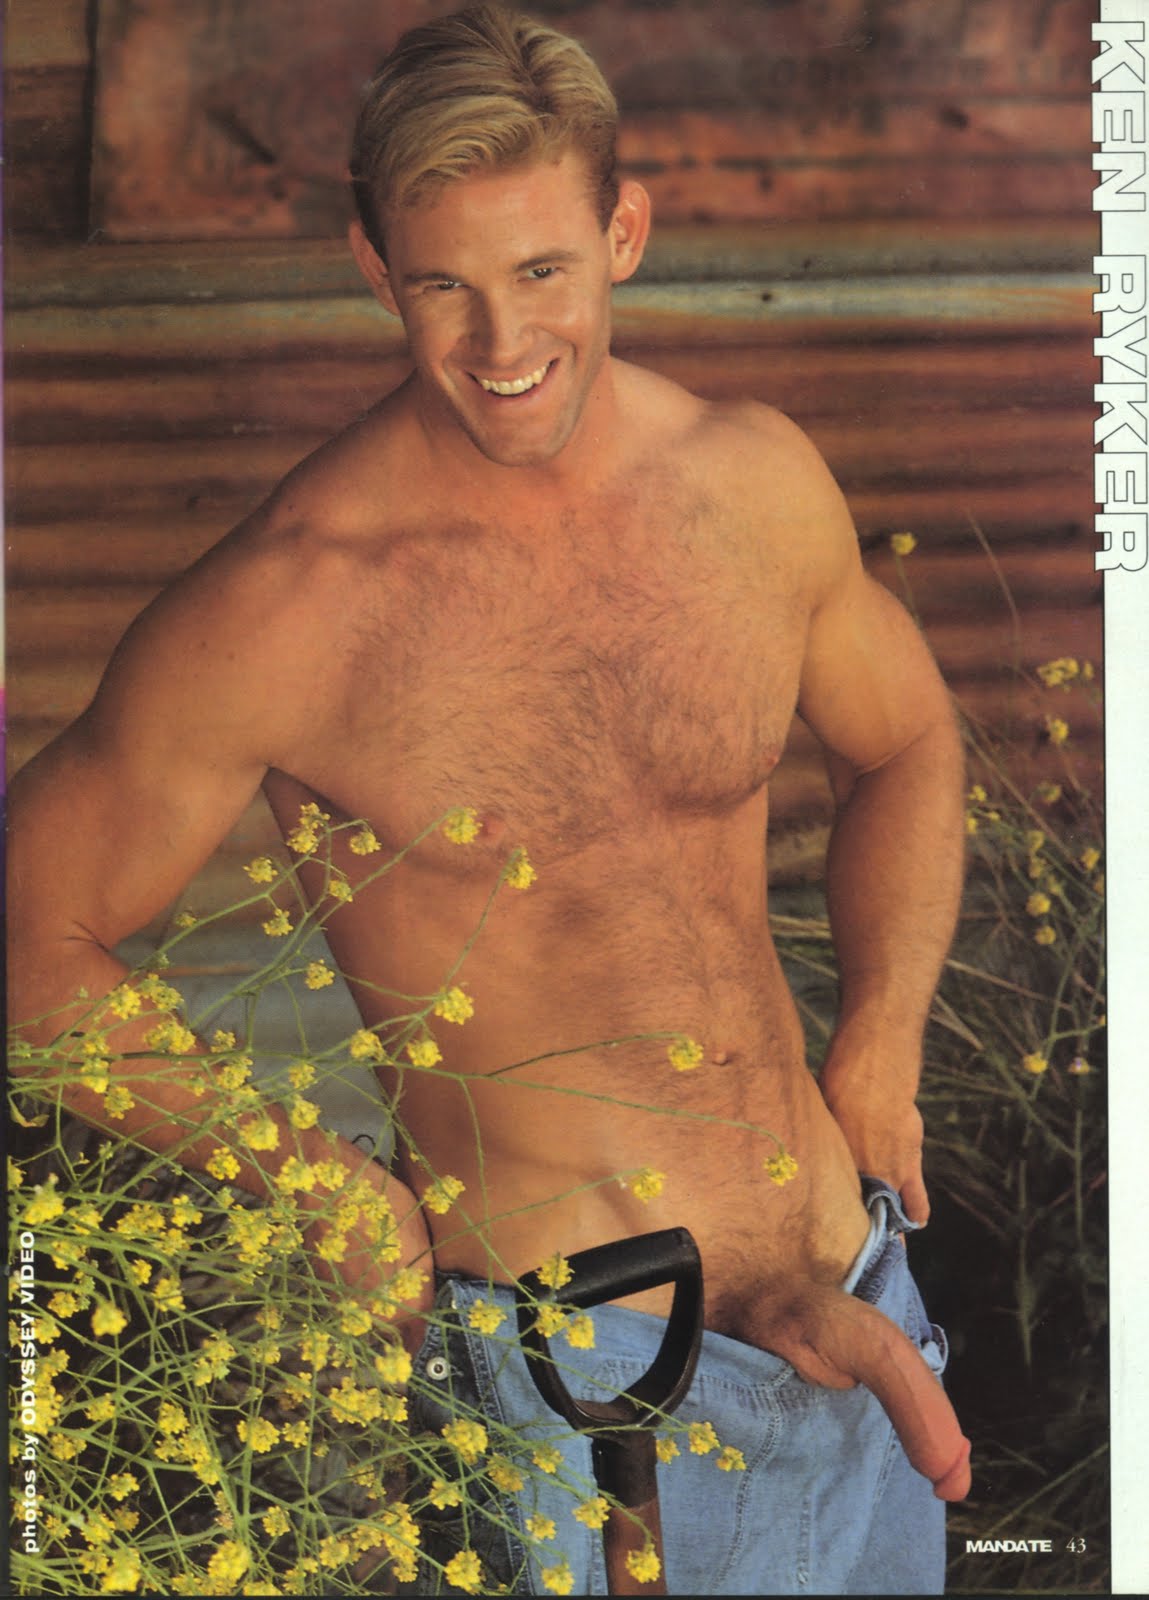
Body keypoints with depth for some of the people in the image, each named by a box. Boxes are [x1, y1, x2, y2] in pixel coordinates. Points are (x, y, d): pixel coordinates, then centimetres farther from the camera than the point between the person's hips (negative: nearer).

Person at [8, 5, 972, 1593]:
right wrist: (334, 1196, -10)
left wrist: (881, 1043, 5)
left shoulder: (760, 480, -1)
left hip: (852, 1289, 5)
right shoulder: (282, 611, -15)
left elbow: (906, 746, 18)